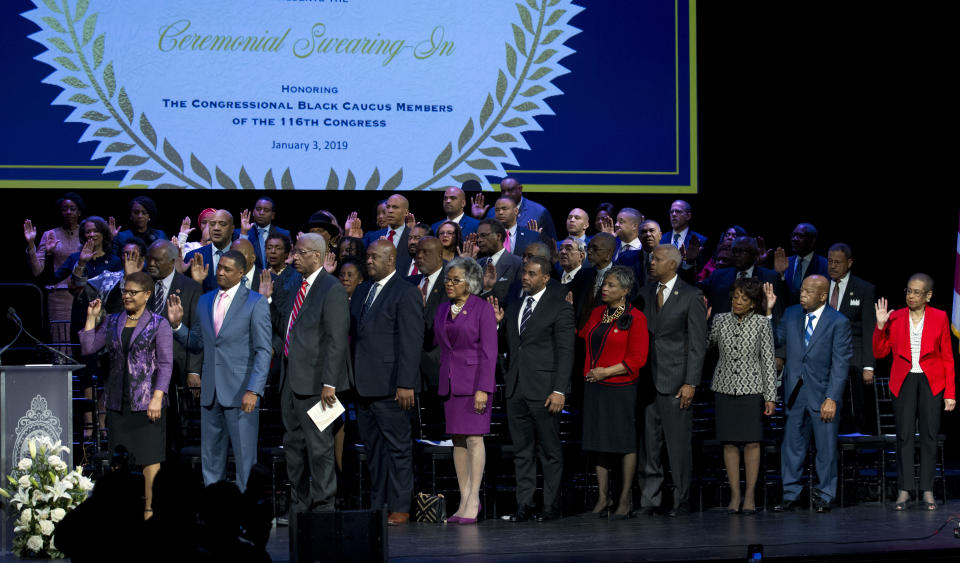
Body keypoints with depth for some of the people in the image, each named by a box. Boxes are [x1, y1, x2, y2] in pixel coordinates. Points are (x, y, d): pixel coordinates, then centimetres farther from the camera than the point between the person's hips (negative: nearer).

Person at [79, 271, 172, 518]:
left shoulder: (158, 324, -1)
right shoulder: (113, 322, 13)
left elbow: (165, 364, -6)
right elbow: (88, 347, 9)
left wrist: (157, 397, -15)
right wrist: (91, 317, 3)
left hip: (146, 401, -5)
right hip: (117, 400, 5)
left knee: (149, 455, -5)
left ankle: (150, 508, -2)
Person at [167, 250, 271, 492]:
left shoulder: (256, 303, -5)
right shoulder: (205, 301, 13)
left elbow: (263, 351, -9)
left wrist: (254, 391, -17)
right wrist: (177, 324, 1)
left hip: (240, 392, -6)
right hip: (211, 391, 6)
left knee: (245, 458, -3)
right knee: (210, 457, 10)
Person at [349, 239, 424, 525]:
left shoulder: (406, 293, -8)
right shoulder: (362, 290, 16)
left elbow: (412, 343, -13)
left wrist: (405, 384, -18)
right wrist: (352, 379, 11)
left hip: (390, 386, -8)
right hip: (364, 384, 8)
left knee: (398, 447, -1)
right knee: (373, 448, 11)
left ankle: (399, 507, 3)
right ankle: (377, 506, 16)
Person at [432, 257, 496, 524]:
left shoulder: (483, 309, -5)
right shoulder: (442, 309, 13)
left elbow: (488, 352, -9)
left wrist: (483, 389, -16)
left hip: (474, 379, -6)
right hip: (449, 381, 6)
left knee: (474, 438, -9)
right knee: (458, 440, 5)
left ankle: (473, 500, -6)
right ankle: (464, 501, 9)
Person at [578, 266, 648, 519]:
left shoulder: (635, 317, -7)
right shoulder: (597, 313, 11)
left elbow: (638, 358, -11)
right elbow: (583, 335, 29)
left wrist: (607, 372, -14)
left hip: (620, 387, -6)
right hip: (594, 386, 6)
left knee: (625, 441, 0)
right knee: (599, 441, 7)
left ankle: (625, 498, 7)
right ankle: (603, 497, 13)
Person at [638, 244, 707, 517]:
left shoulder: (691, 297, -4)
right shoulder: (645, 292, 11)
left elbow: (698, 344, -6)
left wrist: (691, 383, -12)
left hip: (675, 380, -5)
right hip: (647, 379, 5)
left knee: (679, 444, 0)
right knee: (648, 442, 6)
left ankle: (682, 501, 7)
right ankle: (649, 498, 12)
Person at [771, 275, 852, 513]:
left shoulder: (838, 323, -7)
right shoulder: (790, 314, 6)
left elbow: (840, 364, -9)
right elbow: (774, 341, 9)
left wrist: (832, 398, -15)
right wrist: (768, 312, -1)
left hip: (822, 395, -3)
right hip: (794, 394, 4)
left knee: (826, 448, 5)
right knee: (792, 446, 7)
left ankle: (823, 496, 15)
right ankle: (790, 495, 15)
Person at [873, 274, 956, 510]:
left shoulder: (939, 318, 1)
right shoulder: (895, 318, 3)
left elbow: (947, 358, 2)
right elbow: (880, 352, 3)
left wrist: (950, 393, -3)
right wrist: (880, 326, -10)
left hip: (931, 382, -1)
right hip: (903, 381, 1)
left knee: (929, 435, 0)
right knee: (904, 435, -1)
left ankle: (927, 490, 6)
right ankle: (904, 489, 3)